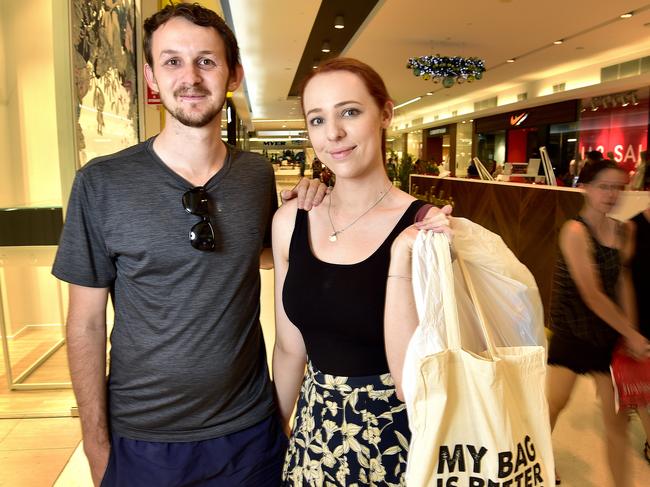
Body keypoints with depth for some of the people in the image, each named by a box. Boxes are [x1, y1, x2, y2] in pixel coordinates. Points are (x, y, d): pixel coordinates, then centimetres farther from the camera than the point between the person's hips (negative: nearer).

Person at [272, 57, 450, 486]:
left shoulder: (425, 227, -17)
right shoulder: (290, 221, -6)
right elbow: (290, 347, 5)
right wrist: (278, 431, 13)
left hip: (394, 438, -3)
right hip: (315, 434, 4)